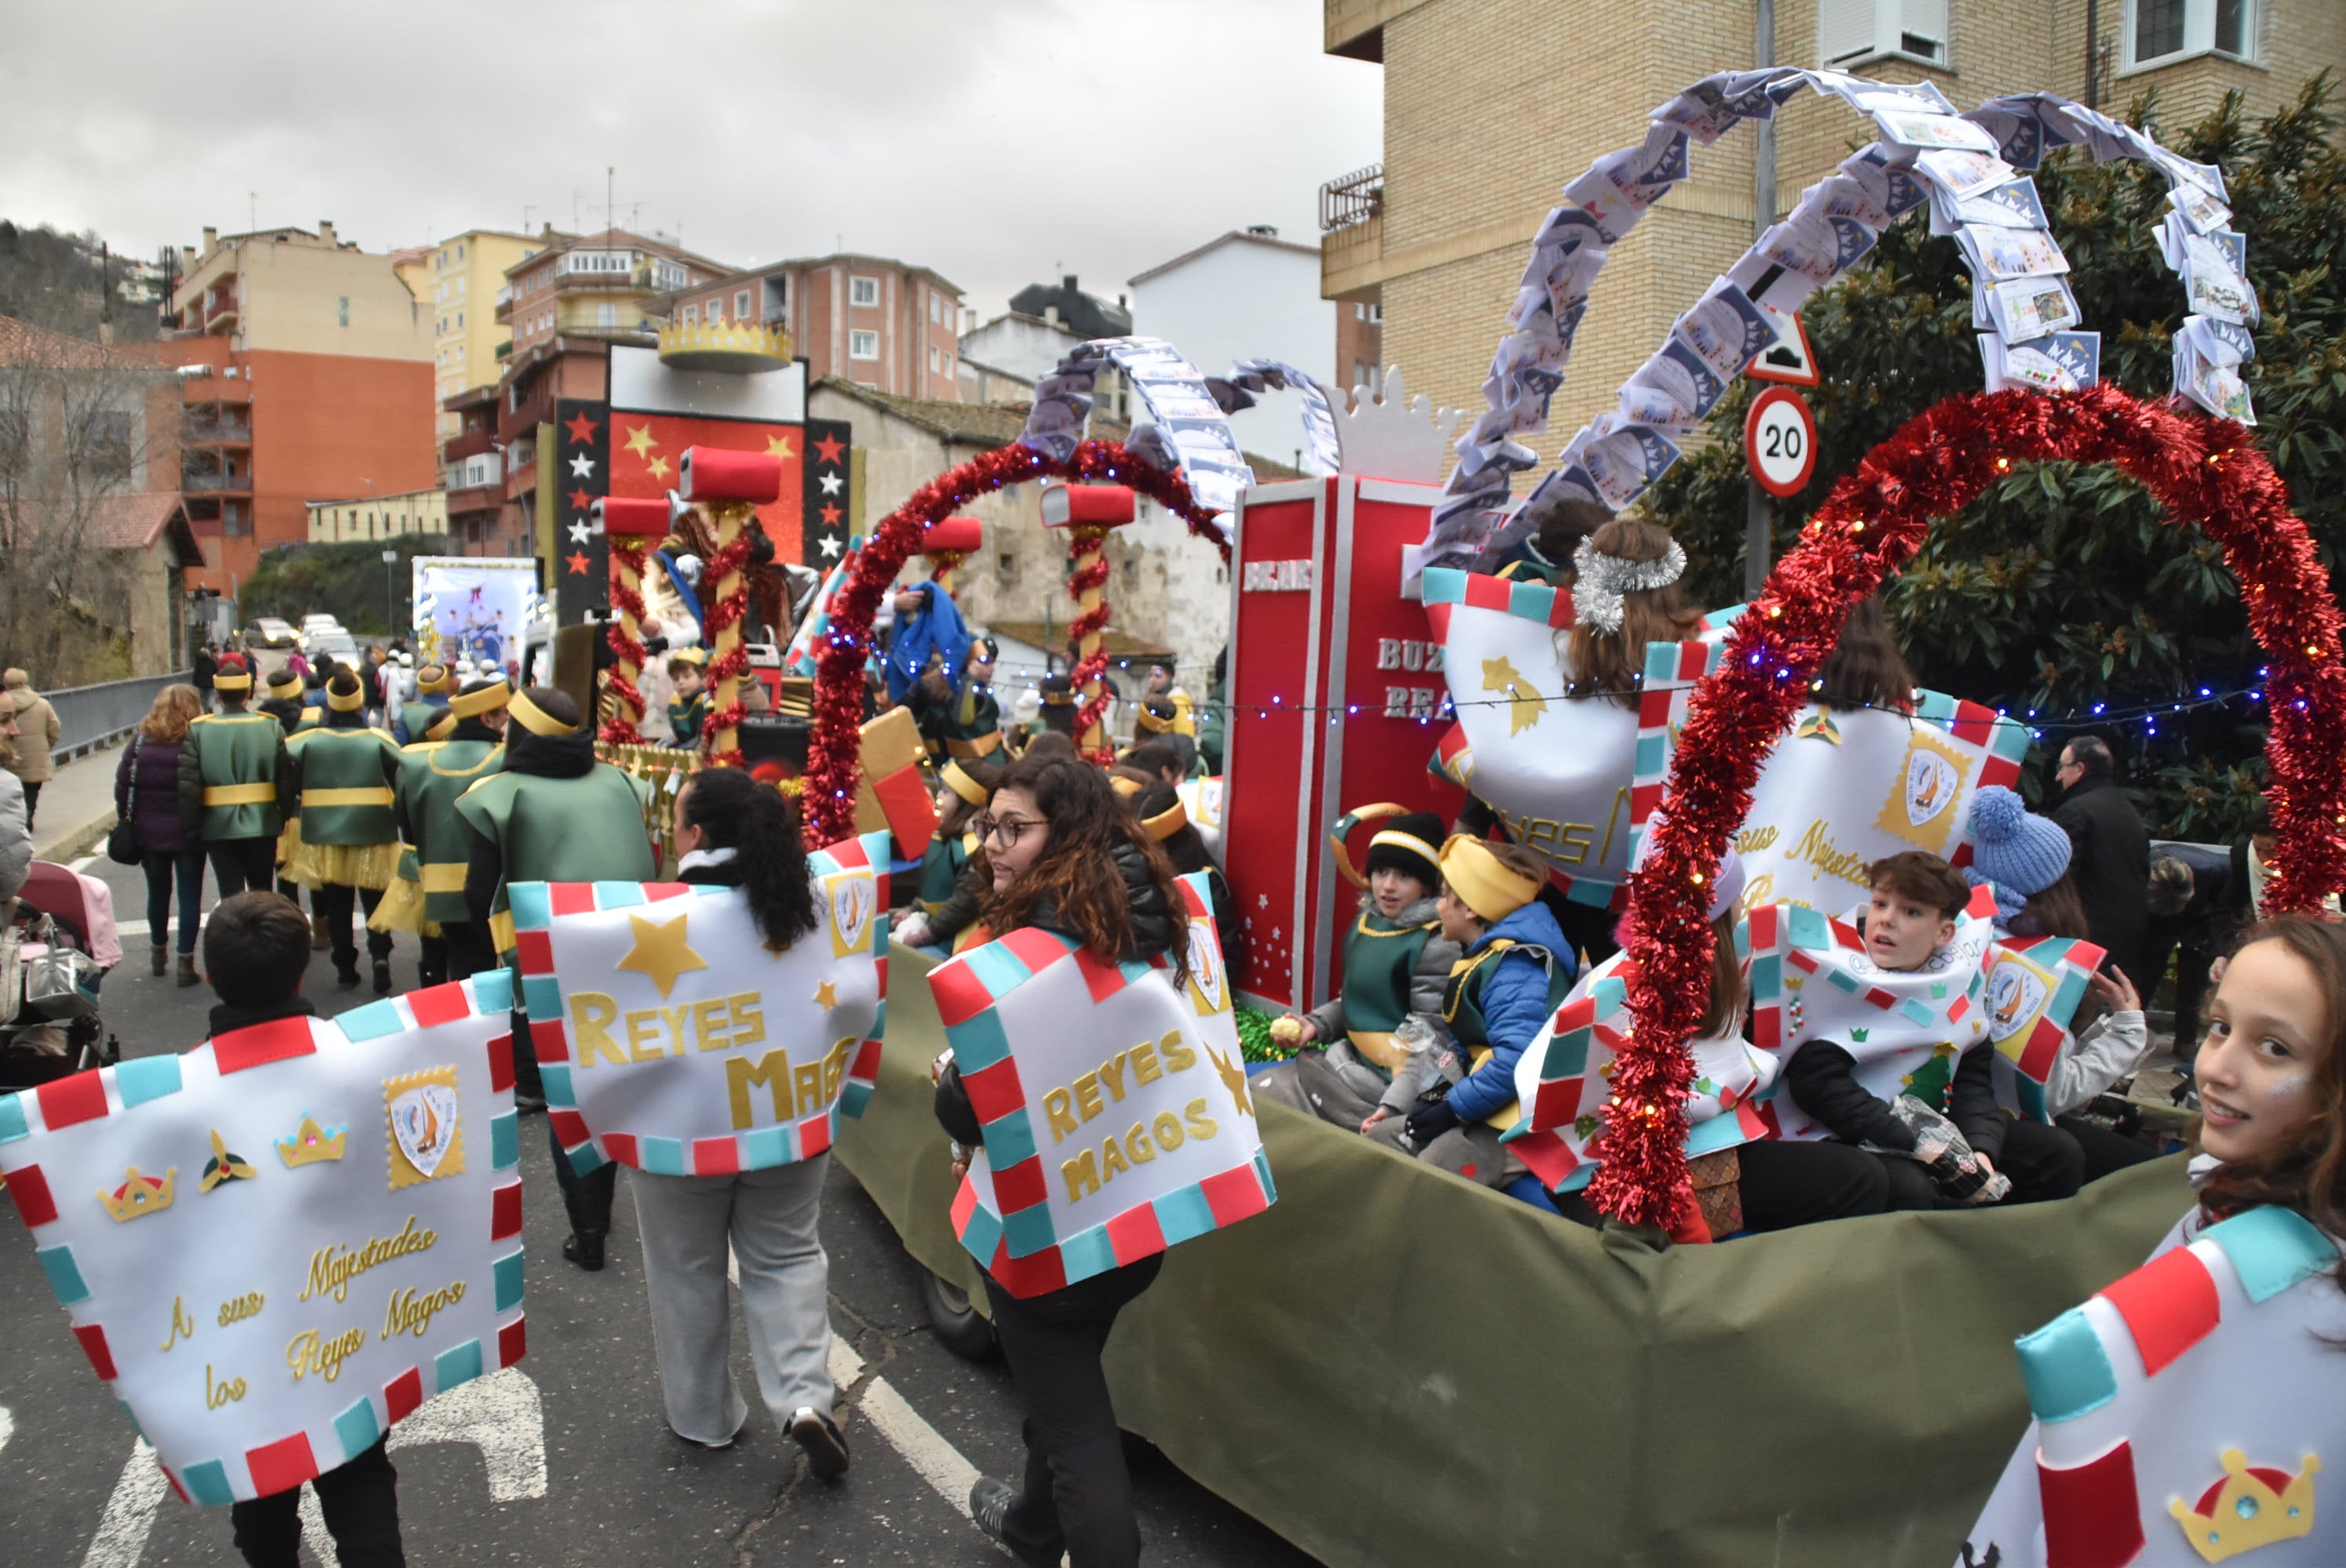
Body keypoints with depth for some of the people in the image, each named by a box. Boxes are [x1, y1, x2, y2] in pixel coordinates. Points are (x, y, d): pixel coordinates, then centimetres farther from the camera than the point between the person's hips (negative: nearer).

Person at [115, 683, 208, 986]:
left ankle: (158, 951, 33)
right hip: (187, 834, -3)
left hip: (149, 833, 3)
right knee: (189, 895, 3)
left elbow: (122, 785, 0)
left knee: (157, 892, 18)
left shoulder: (140, 741, -1)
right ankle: (185, 961, 1)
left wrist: (127, 820, 9)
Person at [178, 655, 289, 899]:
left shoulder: (197, 730, -7)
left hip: (218, 830, -1)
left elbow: (189, 785, -8)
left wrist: (191, 828, 1)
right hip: (263, 827, 1)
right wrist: (283, 818, 6)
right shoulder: (271, 727, -5)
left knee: (231, 898, 4)